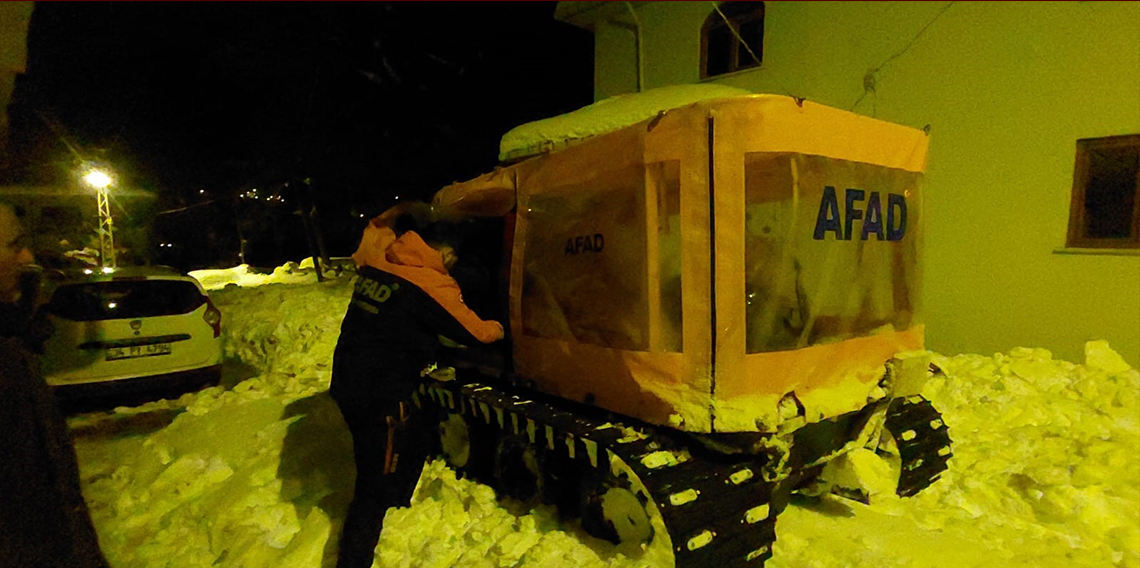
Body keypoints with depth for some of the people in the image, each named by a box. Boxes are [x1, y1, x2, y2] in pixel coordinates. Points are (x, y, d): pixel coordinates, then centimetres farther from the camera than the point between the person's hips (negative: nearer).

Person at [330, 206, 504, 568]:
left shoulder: (374, 266, 1)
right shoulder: (430, 287, -17)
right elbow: (473, 331, -4)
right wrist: (498, 329, 14)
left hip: (347, 382, 9)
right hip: (380, 398, -9)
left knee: (417, 435, 30)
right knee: (376, 484, 4)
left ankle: (397, 506, 51)